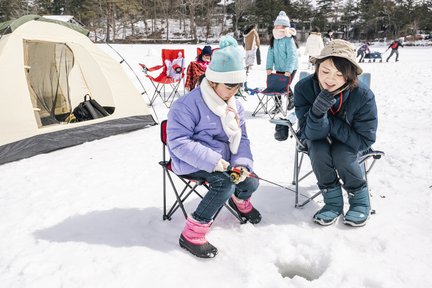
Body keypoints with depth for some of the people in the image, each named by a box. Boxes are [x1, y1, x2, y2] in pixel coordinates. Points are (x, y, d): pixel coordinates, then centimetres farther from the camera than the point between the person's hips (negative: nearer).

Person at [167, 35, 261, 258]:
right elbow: (179, 142, -22)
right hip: (192, 163, -7)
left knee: (250, 182, -10)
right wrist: (214, 161, -29)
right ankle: (192, 235, -18)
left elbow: (241, 139, 8)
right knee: (225, 183, -30)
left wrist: (241, 164, -14)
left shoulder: (235, 106, 5)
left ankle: (239, 201, 30)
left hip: (222, 160, 7)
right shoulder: (188, 104, -18)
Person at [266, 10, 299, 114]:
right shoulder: (274, 38, 2)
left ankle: (292, 99, 22)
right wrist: (269, 67, -7)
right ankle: (277, 106, 15)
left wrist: (288, 70, -27)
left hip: (290, 68, -6)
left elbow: (292, 55, -21)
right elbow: (271, 53, 2)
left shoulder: (288, 39, -17)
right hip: (279, 68, 6)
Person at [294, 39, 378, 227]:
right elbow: (311, 134, -25)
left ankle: (360, 200, -2)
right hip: (318, 139, 1)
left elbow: (365, 140, -21)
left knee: (341, 155, -30)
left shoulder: (363, 95, -29)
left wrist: (330, 124, -28)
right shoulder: (303, 88, -26)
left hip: (349, 140, -1)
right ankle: (333, 201, -7)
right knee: (318, 151, -30)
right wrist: (318, 112, -47)